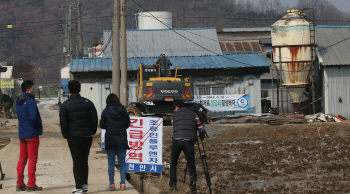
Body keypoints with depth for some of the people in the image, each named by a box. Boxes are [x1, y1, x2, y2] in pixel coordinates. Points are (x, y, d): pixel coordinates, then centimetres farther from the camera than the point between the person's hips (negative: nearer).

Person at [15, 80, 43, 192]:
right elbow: (33, 117, -26)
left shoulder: (18, 102, 9)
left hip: (22, 134, 8)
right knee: (32, 160, -2)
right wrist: (39, 124, -7)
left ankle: (20, 184, 12)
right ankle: (31, 185, 0)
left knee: (22, 159, 12)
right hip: (32, 134, -8)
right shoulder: (30, 102, -18)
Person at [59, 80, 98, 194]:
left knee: (77, 162, 1)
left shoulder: (64, 106, -6)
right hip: (87, 136, 3)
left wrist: (66, 136, 4)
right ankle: (84, 184, 16)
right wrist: (92, 132, 12)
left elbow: (63, 123, -7)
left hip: (74, 137, -3)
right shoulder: (88, 103, 2)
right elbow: (94, 119, 2)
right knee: (84, 160, 16)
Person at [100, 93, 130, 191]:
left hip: (110, 140, -2)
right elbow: (128, 124, 5)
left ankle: (112, 184, 2)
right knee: (122, 163, 7)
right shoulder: (123, 110, -1)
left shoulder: (106, 111, -6)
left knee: (111, 163, 4)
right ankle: (122, 184, 3)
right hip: (122, 140, 2)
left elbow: (102, 125, -3)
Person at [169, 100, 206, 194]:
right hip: (189, 142, 0)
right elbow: (201, 129, 13)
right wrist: (202, 136, 33)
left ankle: (173, 185, 16)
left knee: (173, 164, 20)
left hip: (176, 141, 0)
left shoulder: (174, 115, 17)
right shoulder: (193, 114, 16)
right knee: (191, 166, 5)